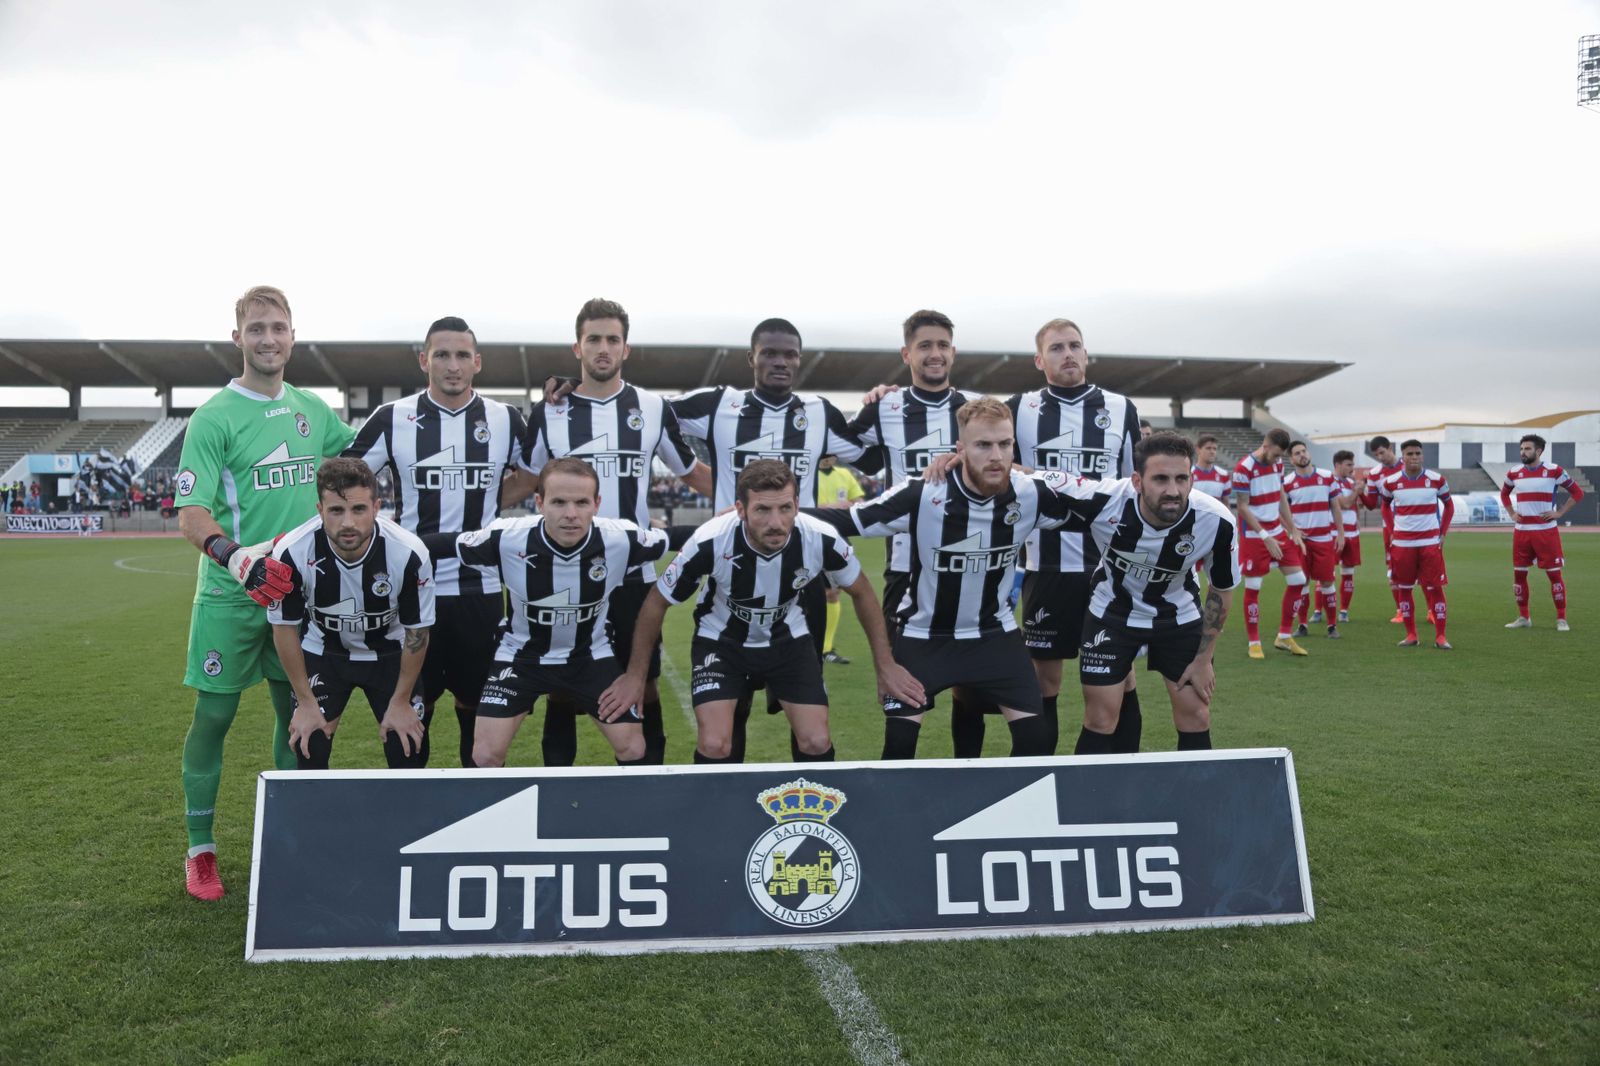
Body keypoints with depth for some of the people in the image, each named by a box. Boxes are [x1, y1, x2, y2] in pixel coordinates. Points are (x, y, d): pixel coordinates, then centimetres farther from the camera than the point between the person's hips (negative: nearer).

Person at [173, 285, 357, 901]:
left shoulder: (312, 409, 7)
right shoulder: (215, 417, -9)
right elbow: (191, 515, -15)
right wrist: (238, 558, -32)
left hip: (299, 590, 5)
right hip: (230, 596, -5)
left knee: (297, 712, 12)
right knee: (213, 716, 2)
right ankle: (200, 851, 18)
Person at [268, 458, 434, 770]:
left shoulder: (410, 554, -30)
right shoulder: (291, 553, -28)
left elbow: (417, 631, -14)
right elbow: (285, 628, -12)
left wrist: (401, 701, -7)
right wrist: (306, 701, -7)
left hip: (390, 654, 0)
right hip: (321, 652, 0)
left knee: (409, 751, -6)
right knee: (308, 749, -9)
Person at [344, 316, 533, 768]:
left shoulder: (505, 420, 3)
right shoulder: (392, 419, -1)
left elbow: (531, 475, 18)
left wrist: (485, 506, 5)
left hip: (481, 590, 1)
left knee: (479, 705, 11)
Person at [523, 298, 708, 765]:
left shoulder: (653, 408, 3)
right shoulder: (549, 412, 2)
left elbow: (693, 470, 13)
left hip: (634, 572, 0)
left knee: (643, 683, 6)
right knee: (562, 686, 8)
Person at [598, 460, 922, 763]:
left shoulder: (822, 539, -28)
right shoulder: (710, 542, -33)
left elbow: (862, 593, -5)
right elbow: (656, 603, -14)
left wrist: (885, 665, -2)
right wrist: (635, 674, -6)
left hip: (789, 639, 2)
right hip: (721, 640, -1)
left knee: (817, 743, -7)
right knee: (714, 745, -16)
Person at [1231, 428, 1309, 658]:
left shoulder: (1278, 463, 4)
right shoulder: (1244, 468, -17)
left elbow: (1281, 498, 14)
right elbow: (1242, 507, -16)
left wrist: (1294, 531, 11)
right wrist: (1265, 537, -19)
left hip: (1279, 533, 7)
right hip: (1254, 536, -7)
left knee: (1298, 580, 6)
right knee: (1253, 588, -1)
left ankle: (1284, 637, 19)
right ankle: (1254, 643, 12)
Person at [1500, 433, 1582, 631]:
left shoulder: (1554, 471, -6)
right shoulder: (1514, 473, 6)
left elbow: (1577, 493, 1)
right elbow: (1504, 494, 24)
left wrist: (1559, 513, -8)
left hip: (1546, 531, -4)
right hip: (1521, 531, 4)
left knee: (1554, 574, -1)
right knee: (1518, 574, 5)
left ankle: (1561, 619, 6)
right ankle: (1523, 617, 16)